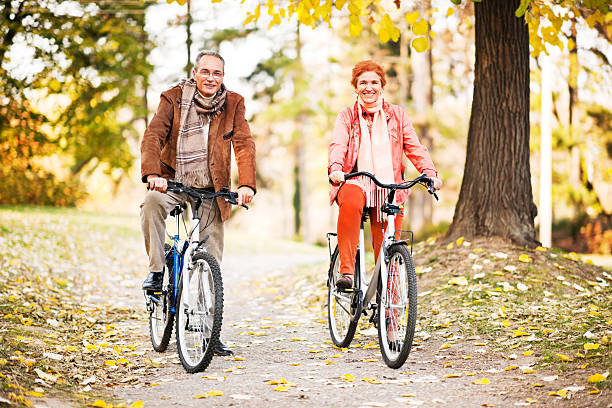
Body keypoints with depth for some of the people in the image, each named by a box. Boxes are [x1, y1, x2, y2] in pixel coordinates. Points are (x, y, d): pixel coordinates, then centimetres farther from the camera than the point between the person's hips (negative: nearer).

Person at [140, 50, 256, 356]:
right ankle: (156, 271, -17)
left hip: (210, 192, 1)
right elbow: (153, 136, -12)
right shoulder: (173, 99, 0)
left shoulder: (233, 104, 3)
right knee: (152, 202, -36)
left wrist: (247, 184, -23)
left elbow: (244, 145, -6)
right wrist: (152, 173, -30)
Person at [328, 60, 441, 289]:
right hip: (355, 183, -2)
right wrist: (335, 169, -28)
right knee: (350, 203, -37)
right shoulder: (347, 116, 11)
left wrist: (430, 173, -13)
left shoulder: (397, 115, 14)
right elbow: (338, 145, -6)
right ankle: (346, 272, -36)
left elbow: (414, 147, 5)